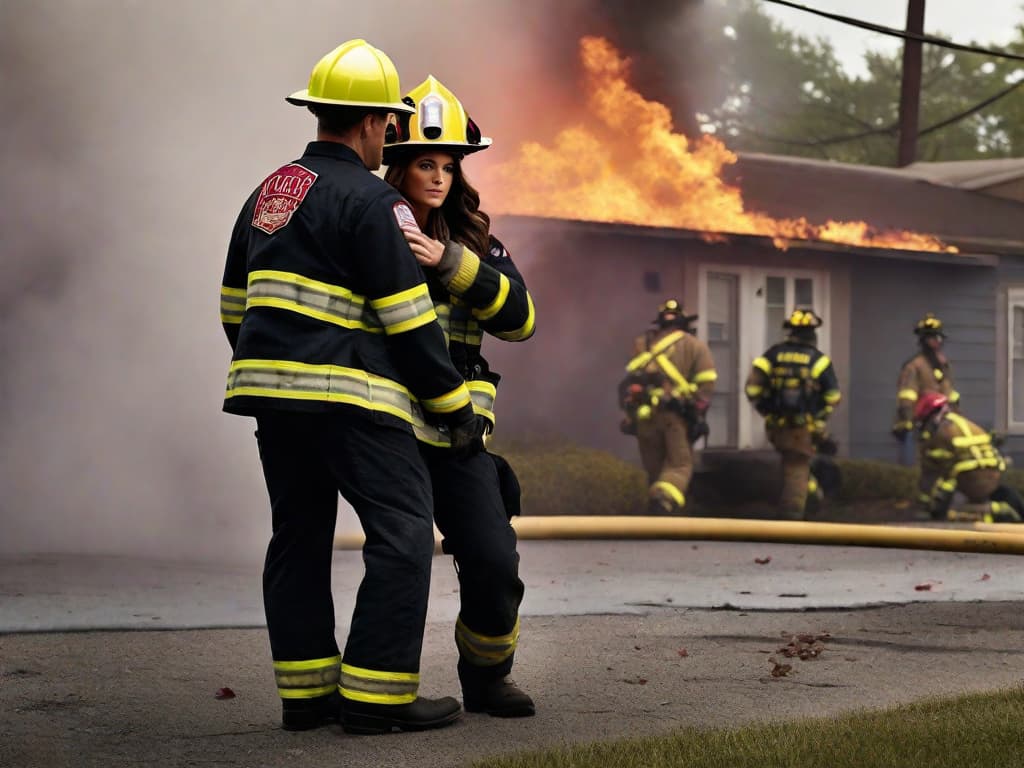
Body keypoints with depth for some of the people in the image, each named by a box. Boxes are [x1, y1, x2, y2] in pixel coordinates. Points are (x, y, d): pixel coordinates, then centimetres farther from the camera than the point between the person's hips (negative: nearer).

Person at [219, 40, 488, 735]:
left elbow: (236, 304, 23)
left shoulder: (269, 193, 17)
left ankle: (306, 690, 14)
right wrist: (456, 408, -5)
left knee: (299, 535, 12)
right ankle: (375, 694, -9)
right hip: (346, 393, -9)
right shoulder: (371, 201, -9)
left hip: (270, 388, 9)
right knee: (404, 531, -6)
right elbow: (409, 319, -12)